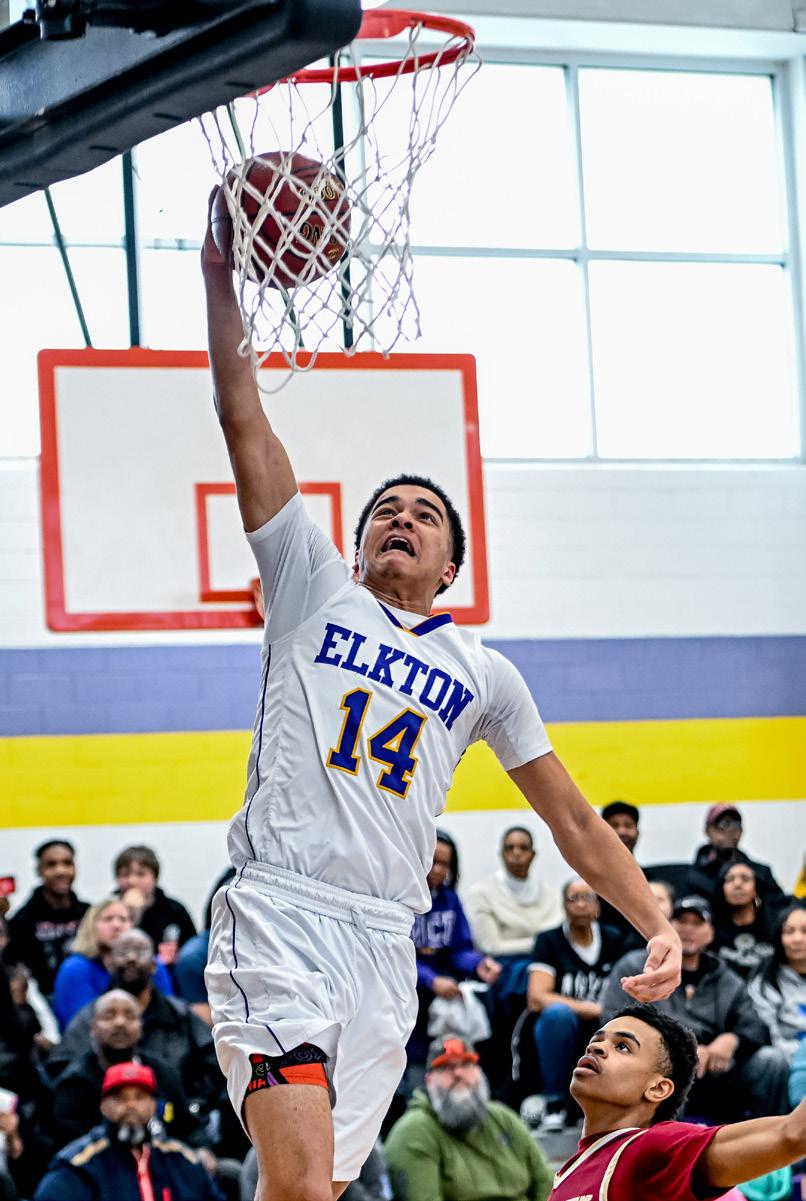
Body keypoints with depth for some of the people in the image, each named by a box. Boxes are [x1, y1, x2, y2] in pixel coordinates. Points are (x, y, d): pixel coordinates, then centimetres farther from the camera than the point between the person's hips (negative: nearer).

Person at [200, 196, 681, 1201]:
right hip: (278, 916, -4)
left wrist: (657, 925, 11)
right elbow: (242, 420, 8)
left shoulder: (482, 673, 21)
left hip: (384, 946, 4)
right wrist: (219, 278, 3)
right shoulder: (315, 591, 14)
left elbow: (572, 818, 22)